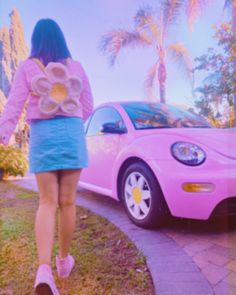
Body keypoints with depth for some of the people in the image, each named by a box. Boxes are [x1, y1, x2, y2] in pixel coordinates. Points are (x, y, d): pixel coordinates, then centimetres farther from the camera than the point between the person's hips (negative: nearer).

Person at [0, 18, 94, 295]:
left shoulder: (27, 67, 5)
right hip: (72, 134, 1)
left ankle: (44, 270, -14)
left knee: (47, 203, 1)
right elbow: (87, 106, 13)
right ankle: (63, 260, 25)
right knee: (67, 202, 8)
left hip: (42, 135, -1)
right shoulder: (76, 67, 10)